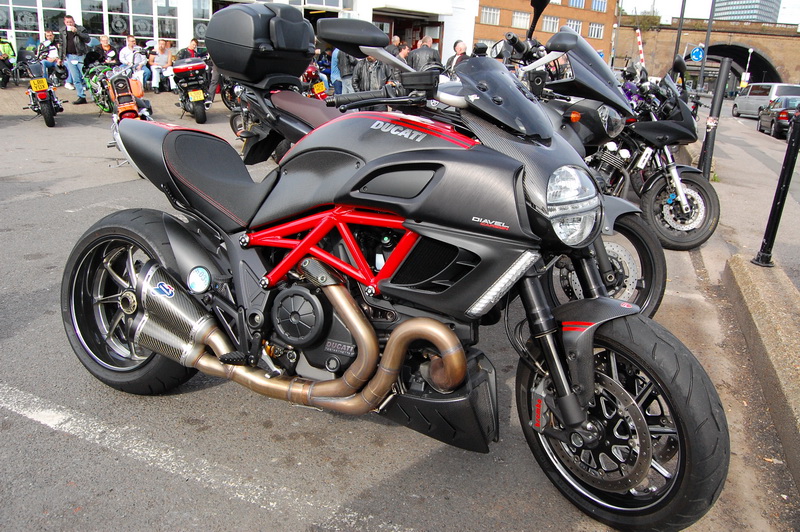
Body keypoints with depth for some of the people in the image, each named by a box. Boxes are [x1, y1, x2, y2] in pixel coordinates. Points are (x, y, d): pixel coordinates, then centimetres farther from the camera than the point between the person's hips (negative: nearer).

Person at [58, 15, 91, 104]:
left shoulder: (80, 29, 0)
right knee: (76, 79, 3)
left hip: (81, 56, -4)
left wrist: (77, 32, -21)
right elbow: (62, 45, 19)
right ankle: (81, 97, 6)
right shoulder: (62, 30, 13)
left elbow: (88, 39, -14)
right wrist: (61, 57, 18)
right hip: (69, 57, 4)